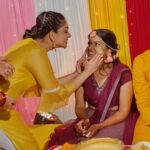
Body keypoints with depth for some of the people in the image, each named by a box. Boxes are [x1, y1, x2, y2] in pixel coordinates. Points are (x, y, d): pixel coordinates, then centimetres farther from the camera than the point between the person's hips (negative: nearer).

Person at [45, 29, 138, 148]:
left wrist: (99, 126, -25)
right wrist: (84, 119, -21)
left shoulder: (122, 73, -13)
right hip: (90, 119, 4)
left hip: (116, 121, -3)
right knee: (60, 139, -17)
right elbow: (80, 107, 2)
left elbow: (124, 112, -12)